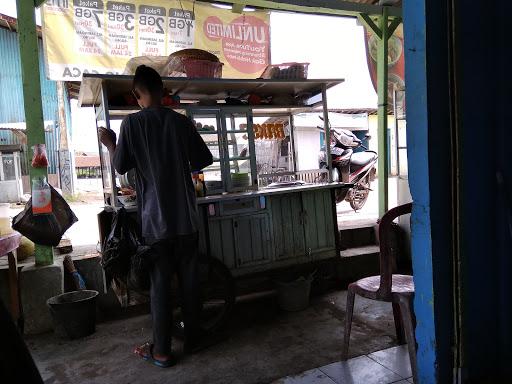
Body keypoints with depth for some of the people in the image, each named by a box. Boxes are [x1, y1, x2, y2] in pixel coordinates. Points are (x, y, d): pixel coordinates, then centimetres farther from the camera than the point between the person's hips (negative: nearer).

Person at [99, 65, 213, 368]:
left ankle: (162, 351, 15)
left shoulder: (132, 122, -6)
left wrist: (110, 143, 16)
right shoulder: (182, 121, 1)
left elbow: (121, 167, -1)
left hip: (156, 218, -2)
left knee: (160, 283, 6)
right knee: (189, 278, 13)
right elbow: (203, 161, 4)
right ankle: (194, 337, 27)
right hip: (186, 216, 3)